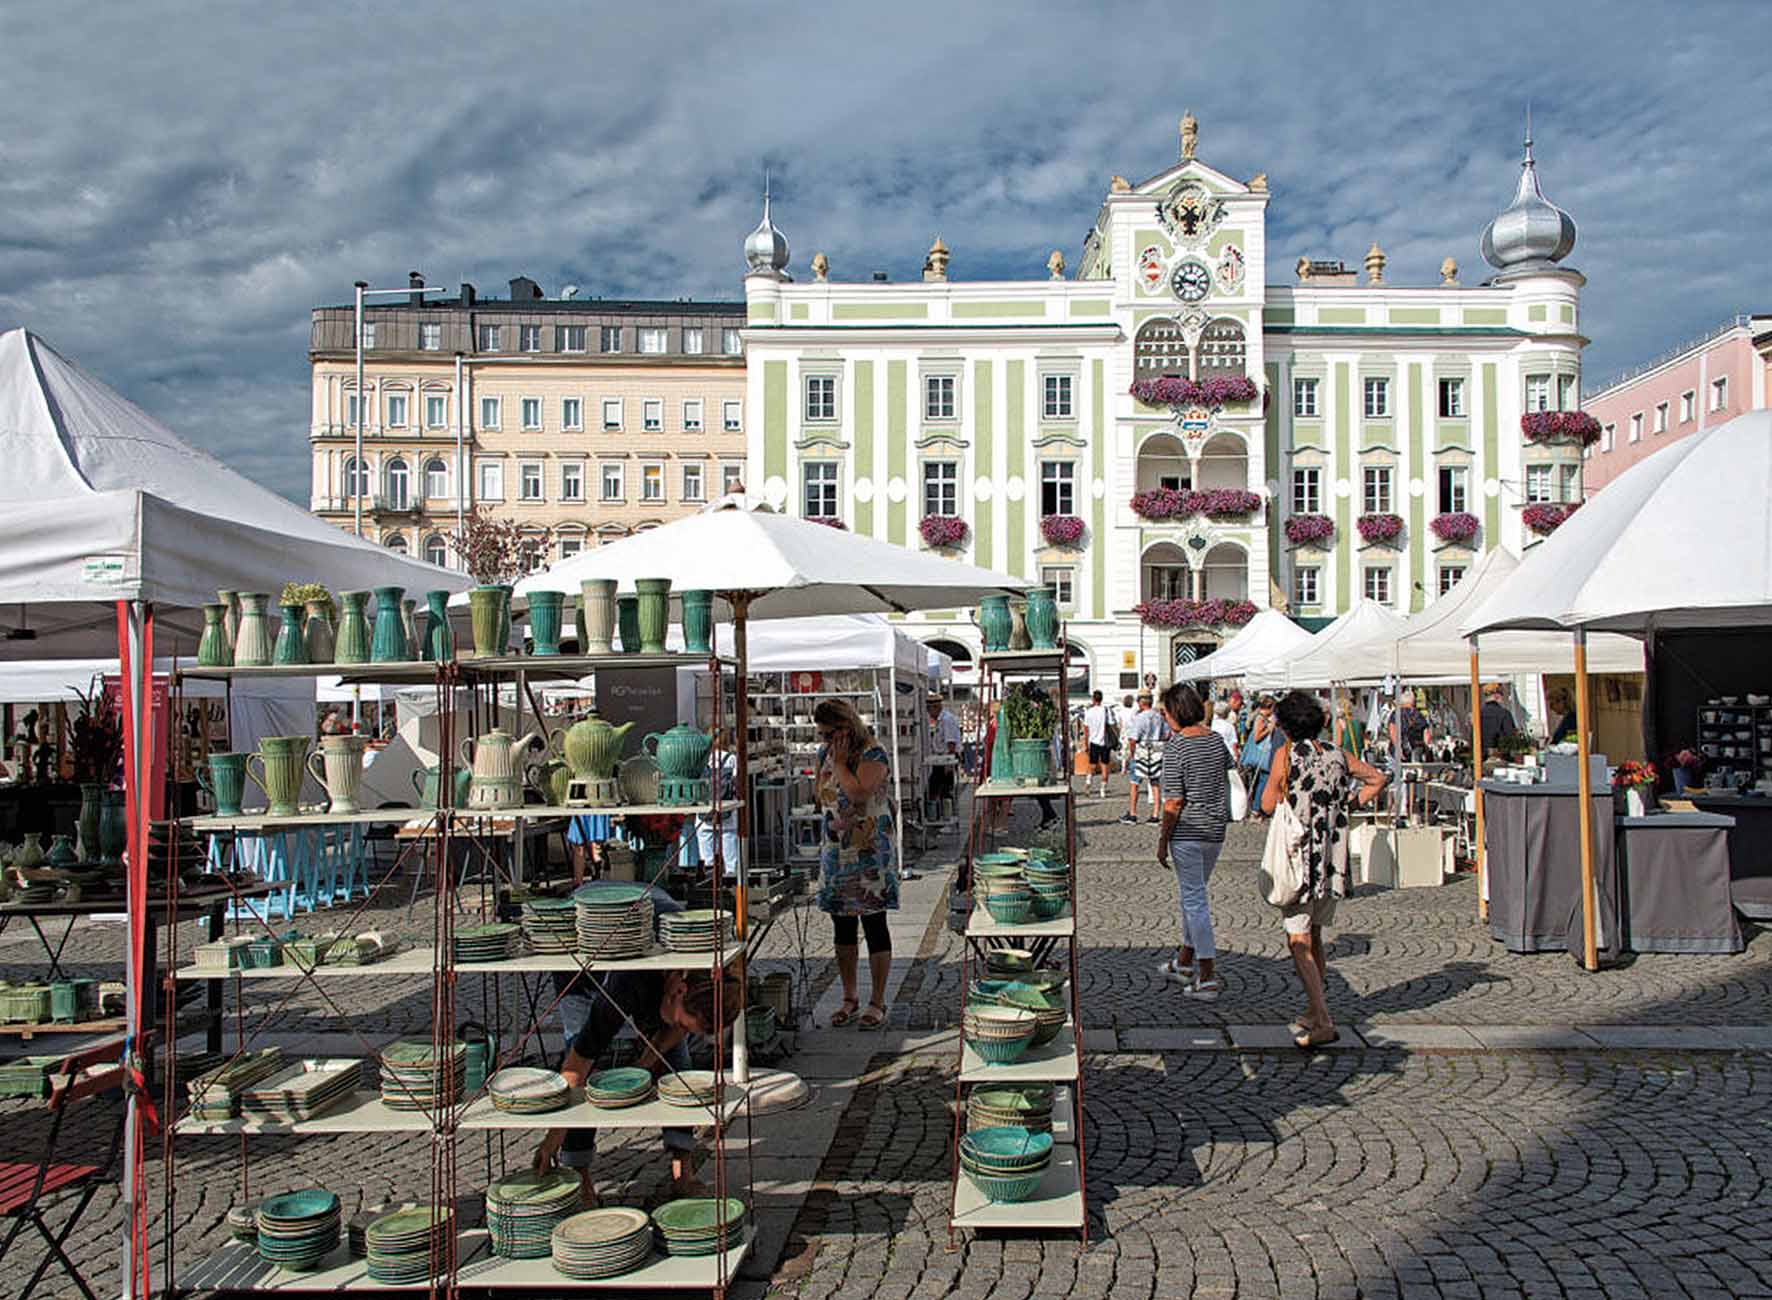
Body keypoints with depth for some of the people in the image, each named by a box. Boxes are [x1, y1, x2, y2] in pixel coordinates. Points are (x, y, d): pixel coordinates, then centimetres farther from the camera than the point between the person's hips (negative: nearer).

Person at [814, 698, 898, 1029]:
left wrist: (838, 763, -16)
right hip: (835, 852, 7)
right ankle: (849, 998, 23)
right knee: (842, 925, 11)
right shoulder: (826, 753, 10)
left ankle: (877, 1002, 7)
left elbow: (858, 793, -25)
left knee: (874, 924, -1)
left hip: (869, 853, -7)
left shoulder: (873, 753, -12)